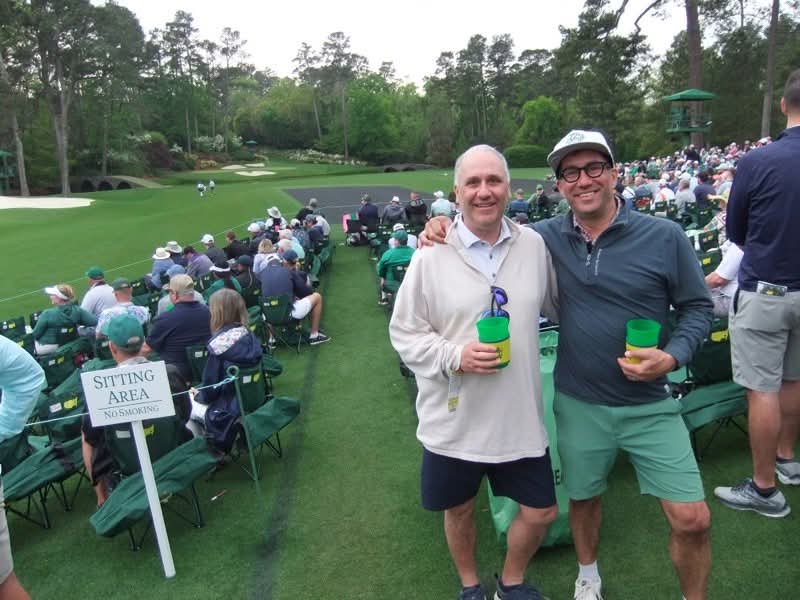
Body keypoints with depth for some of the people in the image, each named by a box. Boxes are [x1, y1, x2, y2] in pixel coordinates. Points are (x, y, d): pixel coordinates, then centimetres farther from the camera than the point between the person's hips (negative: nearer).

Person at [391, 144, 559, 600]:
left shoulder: (534, 244, -2)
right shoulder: (432, 255, -11)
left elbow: (555, 304, 14)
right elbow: (403, 333, -7)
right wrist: (454, 356, -21)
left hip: (520, 415, 3)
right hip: (454, 419, -2)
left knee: (541, 512, 15)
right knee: (460, 510, 19)